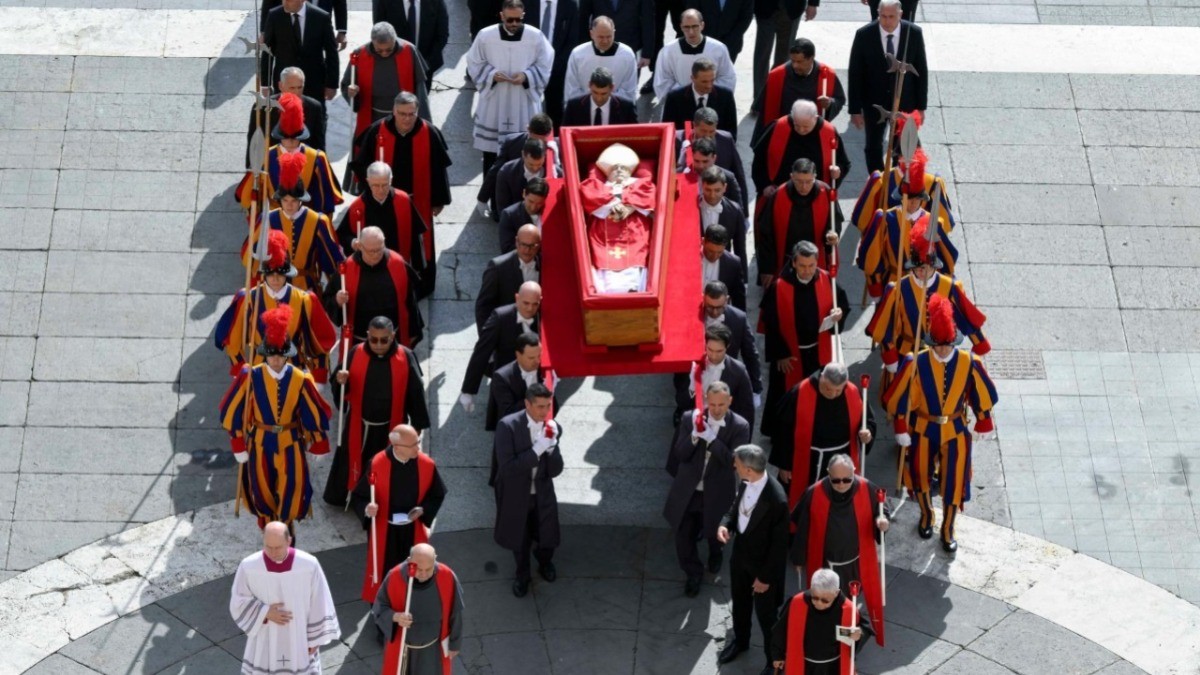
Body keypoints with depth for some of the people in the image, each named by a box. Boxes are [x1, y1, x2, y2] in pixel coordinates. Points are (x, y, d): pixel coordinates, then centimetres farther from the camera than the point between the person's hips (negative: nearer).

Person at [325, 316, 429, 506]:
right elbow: (344, 390, -5)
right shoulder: (356, 354, -14)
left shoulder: (405, 357, -16)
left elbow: (415, 392, -6)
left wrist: (417, 424, -2)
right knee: (352, 465, 17)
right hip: (359, 426, 1)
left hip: (391, 428, -1)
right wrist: (341, 382, -29)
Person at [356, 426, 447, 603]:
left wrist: (423, 509, -15)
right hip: (384, 530, -2)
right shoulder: (377, 465, -23)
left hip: (413, 530, 2)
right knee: (383, 573, 9)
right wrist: (367, 509, -35)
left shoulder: (426, 464, -15)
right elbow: (360, 496, -13)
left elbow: (438, 494, 2)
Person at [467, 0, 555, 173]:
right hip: (493, 104, 1)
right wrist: (491, 74, -15)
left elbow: (545, 66, 1)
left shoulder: (536, 36, -6)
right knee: (491, 150, 6)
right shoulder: (485, 35, -5)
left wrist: (526, 76, -16)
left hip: (524, 105, 0)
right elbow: (474, 64, 4)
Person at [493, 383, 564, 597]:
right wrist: (536, 450, -34)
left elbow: (555, 471, -12)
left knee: (548, 540, 12)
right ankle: (522, 574, 51)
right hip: (515, 496, -2)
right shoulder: (508, 426, -24)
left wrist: (551, 446, -28)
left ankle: (544, 562, 50)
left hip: (542, 496, 2)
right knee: (519, 541, 19)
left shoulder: (553, 428, -12)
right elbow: (507, 467, -29)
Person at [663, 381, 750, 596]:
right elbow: (680, 455, -11)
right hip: (687, 490, 1)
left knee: (714, 533, 20)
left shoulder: (740, 426, -16)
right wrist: (694, 435, -29)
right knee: (683, 535, 7)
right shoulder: (690, 418, -11)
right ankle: (693, 573, 34)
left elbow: (734, 462, -23)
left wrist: (711, 437, -32)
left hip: (716, 494, -1)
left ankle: (715, 554, 56)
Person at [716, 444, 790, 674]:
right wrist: (725, 523, -13)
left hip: (763, 563, -7)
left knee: (765, 613, 14)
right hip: (741, 553, 7)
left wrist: (766, 576, -17)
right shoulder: (745, 482, -15)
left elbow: (779, 544, -25)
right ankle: (740, 640, 56)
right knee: (739, 601, 29)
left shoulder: (777, 500, -36)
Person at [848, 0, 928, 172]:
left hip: (905, 102, 0)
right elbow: (855, 74, -10)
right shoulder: (864, 35, -17)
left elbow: (921, 71, -3)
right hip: (874, 102, 0)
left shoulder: (914, 33, -13)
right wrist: (855, 109, -9)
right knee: (873, 146, 15)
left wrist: (921, 106, -1)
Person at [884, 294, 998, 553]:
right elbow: (899, 398, -11)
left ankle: (948, 528, 30)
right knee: (920, 476, 18)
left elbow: (983, 395, -2)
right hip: (923, 430, 0)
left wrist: (983, 424, 4)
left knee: (954, 481, 7)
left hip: (956, 431, 0)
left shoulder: (969, 363, -17)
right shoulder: (916, 363, -21)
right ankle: (926, 514, 48)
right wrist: (901, 430, -8)